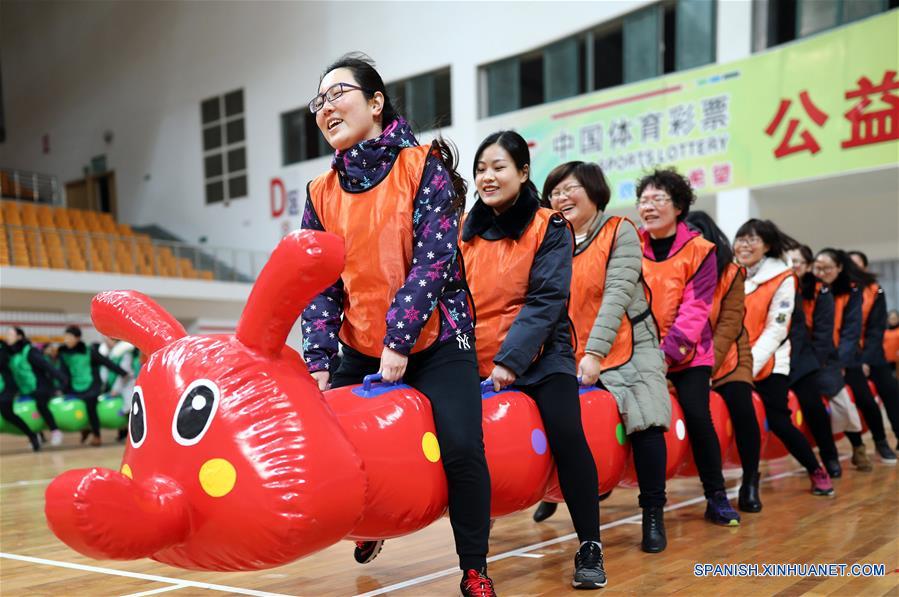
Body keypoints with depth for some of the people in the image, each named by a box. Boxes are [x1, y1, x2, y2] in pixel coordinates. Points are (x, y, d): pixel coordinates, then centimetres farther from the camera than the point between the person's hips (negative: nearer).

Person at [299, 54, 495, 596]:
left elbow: (434, 259, -14)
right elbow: (318, 283, 4)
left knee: (461, 448, -19)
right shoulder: (322, 194, 7)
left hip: (436, 344, -4)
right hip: (362, 352, 5)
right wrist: (318, 359, -8)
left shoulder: (424, 167, -6)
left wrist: (399, 338, -20)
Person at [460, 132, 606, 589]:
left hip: (538, 358, -4)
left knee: (565, 434, -21)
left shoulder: (550, 228, -4)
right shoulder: (466, 229, 7)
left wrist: (511, 359, -21)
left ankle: (589, 547, -8)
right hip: (474, 360, 4)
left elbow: (546, 301, -12)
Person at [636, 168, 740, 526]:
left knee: (697, 415, -12)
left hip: (687, 352, -2)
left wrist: (669, 348, -22)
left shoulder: (700, 250, -5)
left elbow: (695, 307, -12)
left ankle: (716, 498, 4)